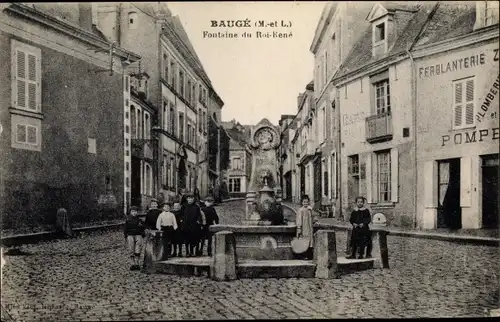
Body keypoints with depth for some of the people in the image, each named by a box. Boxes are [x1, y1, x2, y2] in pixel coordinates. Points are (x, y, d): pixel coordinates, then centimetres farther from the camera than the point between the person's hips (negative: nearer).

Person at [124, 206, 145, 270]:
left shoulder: (139, 220, 8)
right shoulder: (128, 220, 7)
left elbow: (142, 229, 14)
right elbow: (125, 229, 11)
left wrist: (143, 236, 9)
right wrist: (126, 237, 6)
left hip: (138, 235, 0)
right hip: (130, 235, 0)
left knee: (138, 250, -8)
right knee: (131, 250, 0)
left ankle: (137, 263, -5)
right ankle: (133, 264, 6)